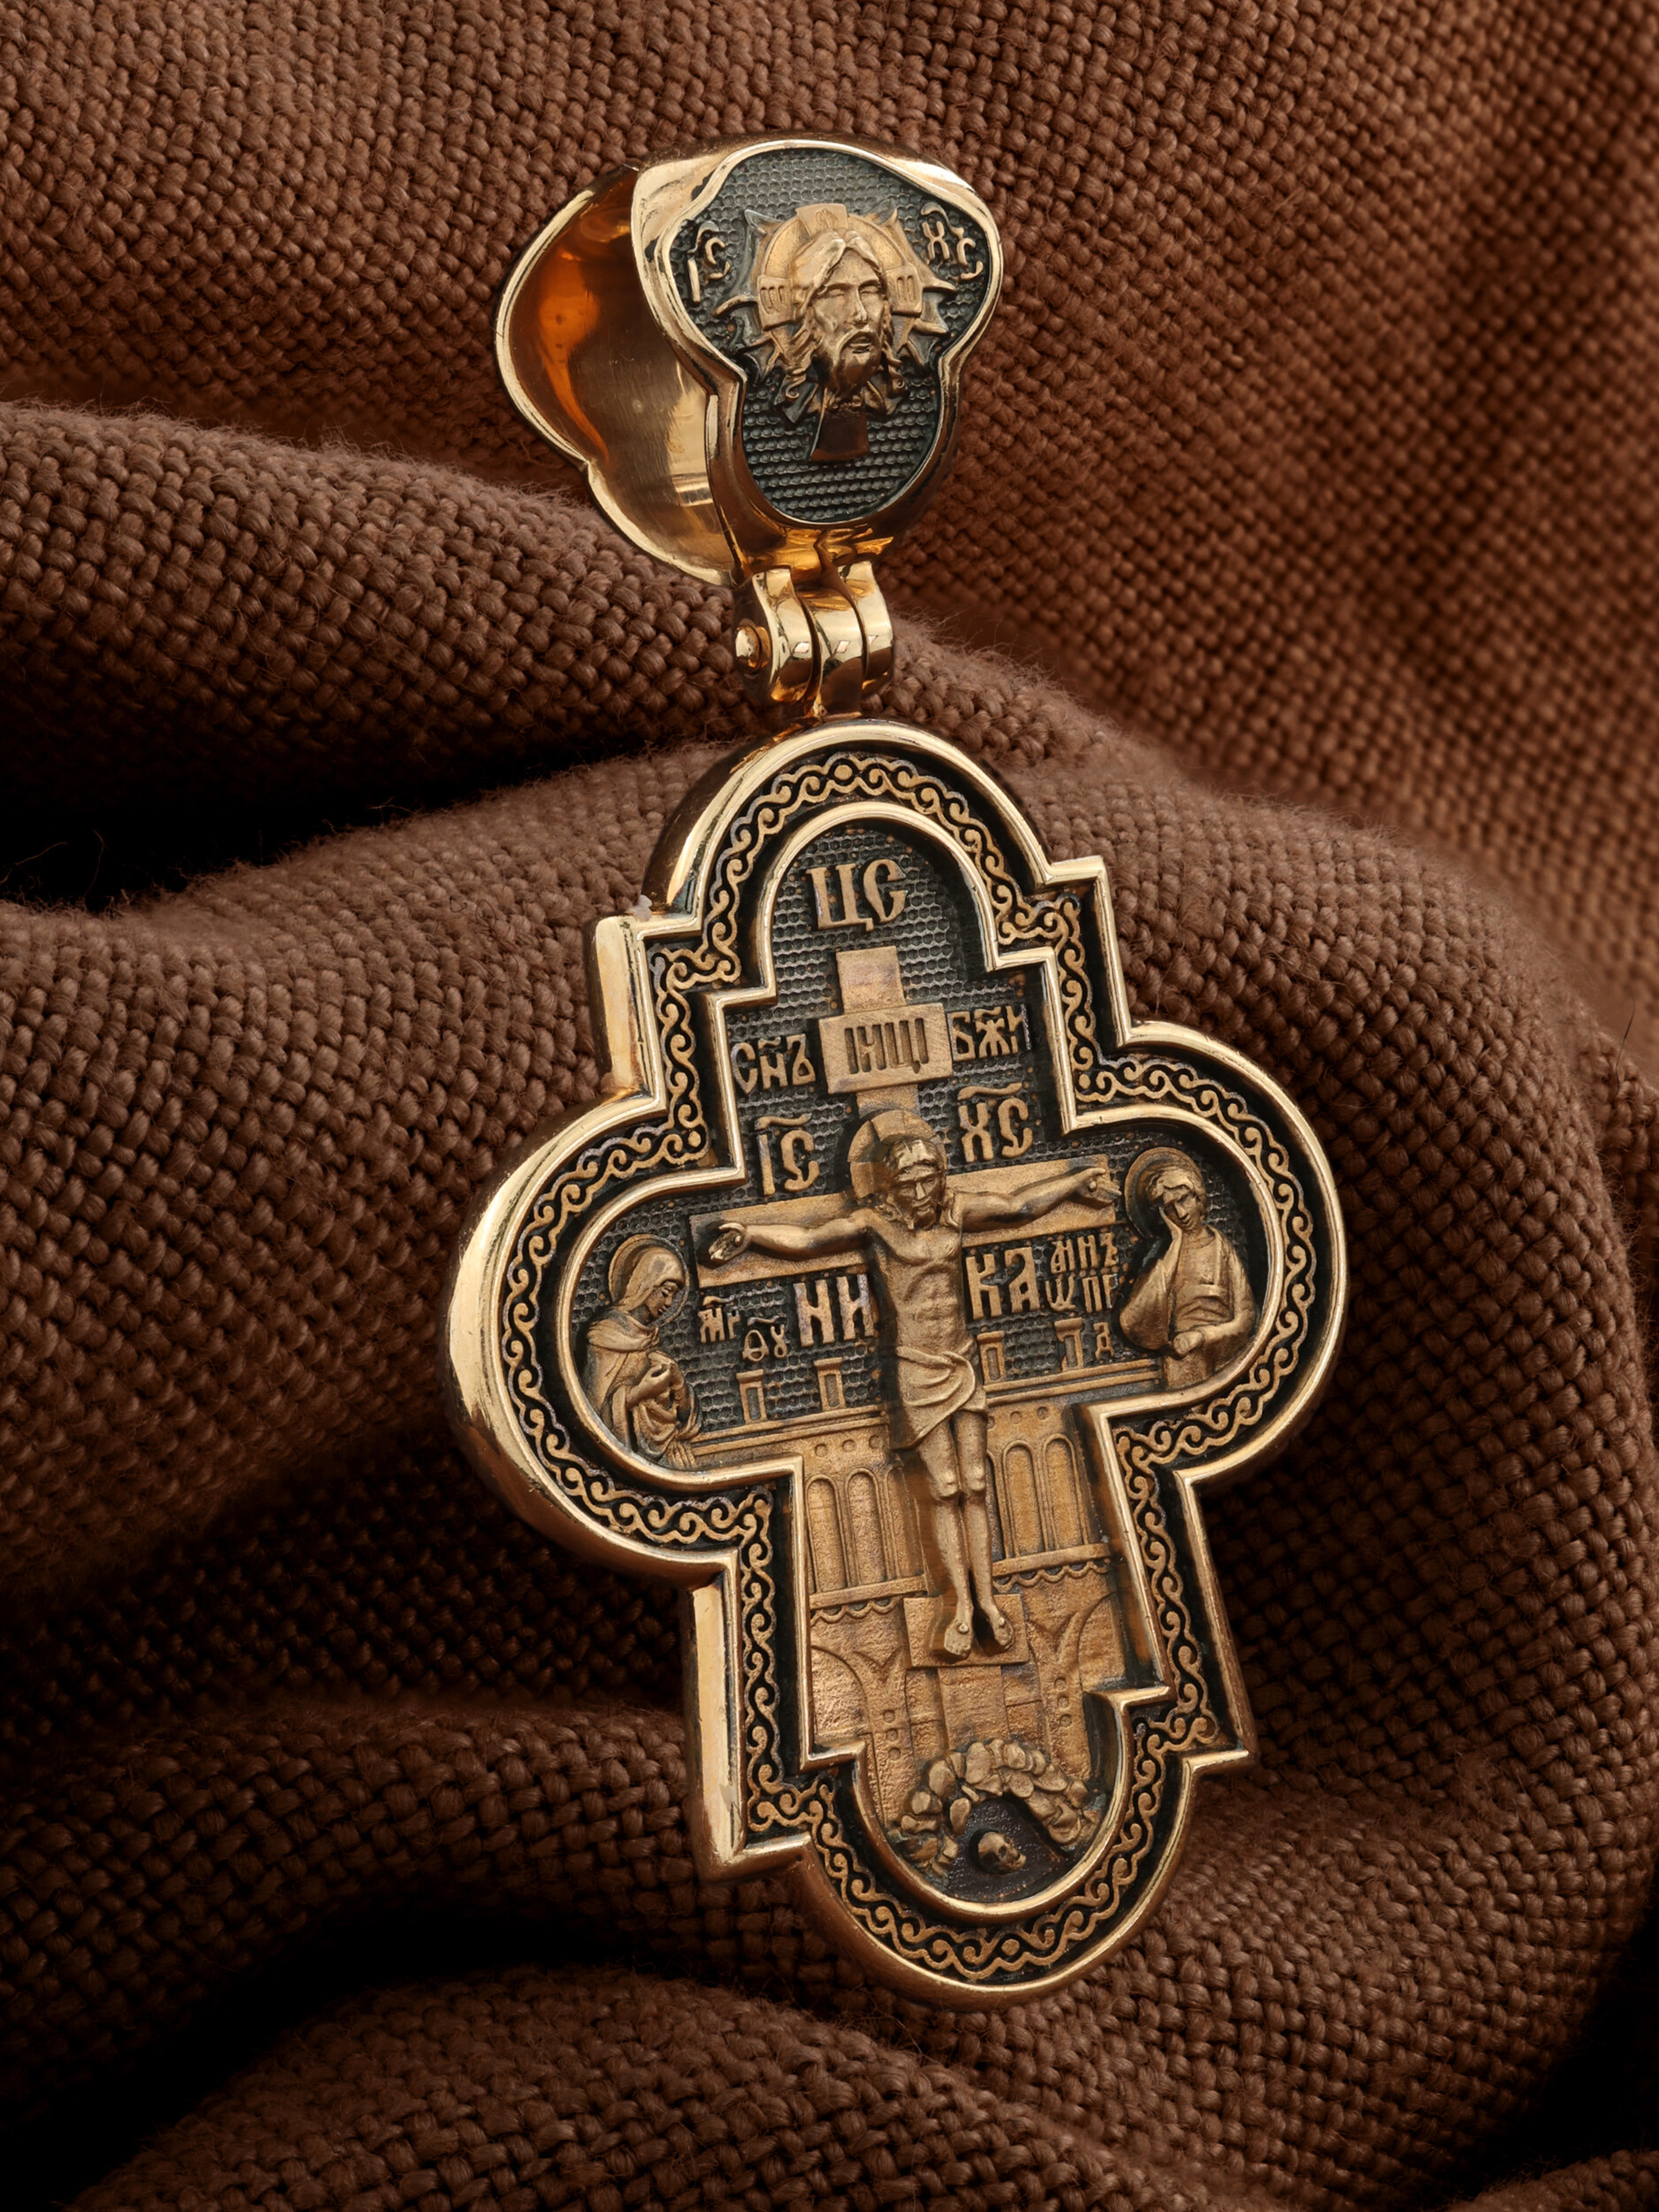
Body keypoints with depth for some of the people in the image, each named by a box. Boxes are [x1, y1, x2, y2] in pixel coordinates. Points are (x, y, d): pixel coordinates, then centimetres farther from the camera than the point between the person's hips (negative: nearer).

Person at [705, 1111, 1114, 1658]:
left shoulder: (955, 1210, 2)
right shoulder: (874, 1223, -9)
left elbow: (1021, 1204, 15)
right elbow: (805, 1239, -18)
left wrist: (1079, 1178, 22)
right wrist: (748, 1231, -31)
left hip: (962, 1366, 4)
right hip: (916, 1372, -4)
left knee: (976, 1485, 4)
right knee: (946, 1488, -2)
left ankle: (986, 1597, 10)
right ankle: (962, 1605, 6)